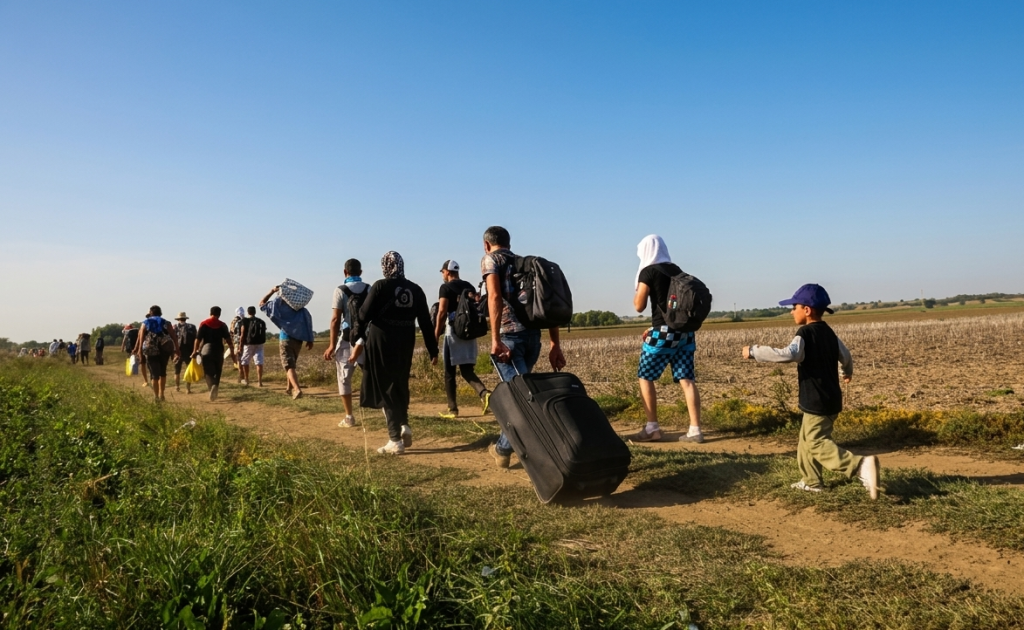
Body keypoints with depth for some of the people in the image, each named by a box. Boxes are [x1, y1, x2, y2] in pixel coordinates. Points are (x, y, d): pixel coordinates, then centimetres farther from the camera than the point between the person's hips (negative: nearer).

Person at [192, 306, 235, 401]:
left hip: (206, 351, -1)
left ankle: (212, 386, -23)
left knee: (209, 372, 1)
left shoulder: (203, 324, 1)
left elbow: (198, 339, -2)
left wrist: (195, 351, 7)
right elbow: (228, 340, -2)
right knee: (217, 372, 14)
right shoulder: (222, 325, 3)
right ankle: (216, 386, -6)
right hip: (218, 351, 1)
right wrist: (232, 352, 2)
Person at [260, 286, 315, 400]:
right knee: (292, 364, 23)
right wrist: (310, 340, -3)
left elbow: (262, 303, 9)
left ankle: (297, 389, -30)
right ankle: (290, 388, 33)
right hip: (298, 340, 4)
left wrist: (272, 291, 8)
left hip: (286, 339, -4)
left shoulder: (279, 304, -2)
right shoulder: (301, 308, 5)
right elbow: (308, 321, -4)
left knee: (289, 366, -10)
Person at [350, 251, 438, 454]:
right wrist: (432, 350, 12)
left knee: (386, 389, 3)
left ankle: (395, 440, 3)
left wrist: (357, 340, 3)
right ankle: (404, 425, 7)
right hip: (405, 346, 4)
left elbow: (364, 315, -9)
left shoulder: (380, 287, -7)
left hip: (381, 344, -4)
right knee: (400, 386, 23)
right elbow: (425, 323, 7)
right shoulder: (415, 289, 5)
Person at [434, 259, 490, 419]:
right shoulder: (470, 287, 13)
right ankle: (484, 393, -15)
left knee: (450, 372, 5)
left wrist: (436, 335, -9)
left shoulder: (446, 288, -5)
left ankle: (452, 409, 7)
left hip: (454, 332, -6)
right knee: (467, 370, 11)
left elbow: (442, 312, -13)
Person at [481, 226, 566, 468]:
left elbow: (495, 297, -13)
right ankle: (502, 449, 30)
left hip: (509, 335, -6)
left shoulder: (491, 259, 6)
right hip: (533, 335, 7)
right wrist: (555, 345, 15)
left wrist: (495, 339, -17)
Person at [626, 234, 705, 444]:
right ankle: (695, 430, 1)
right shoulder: (677, 271, 14)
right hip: (685, 331, 6)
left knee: (645, 378, 5)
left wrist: (637, 290, 14)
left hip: (664, 332, -6)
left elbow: (639, 306, -6)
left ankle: (652, 429, 3)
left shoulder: (648, 272, -6)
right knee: (686, 380, 4)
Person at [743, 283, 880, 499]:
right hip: (831, 397, 10)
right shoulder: (829, 333, 10)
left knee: (818, 444, -9)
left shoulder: (805, 333, -18)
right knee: (807, 440, 20)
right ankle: (812, 481, 28)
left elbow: (789, 354, -37)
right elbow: (846, 356, 23)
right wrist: (848, 373, 46)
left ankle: (861, 465, -23)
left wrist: (754, 351, -31)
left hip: (817, 401, -10)